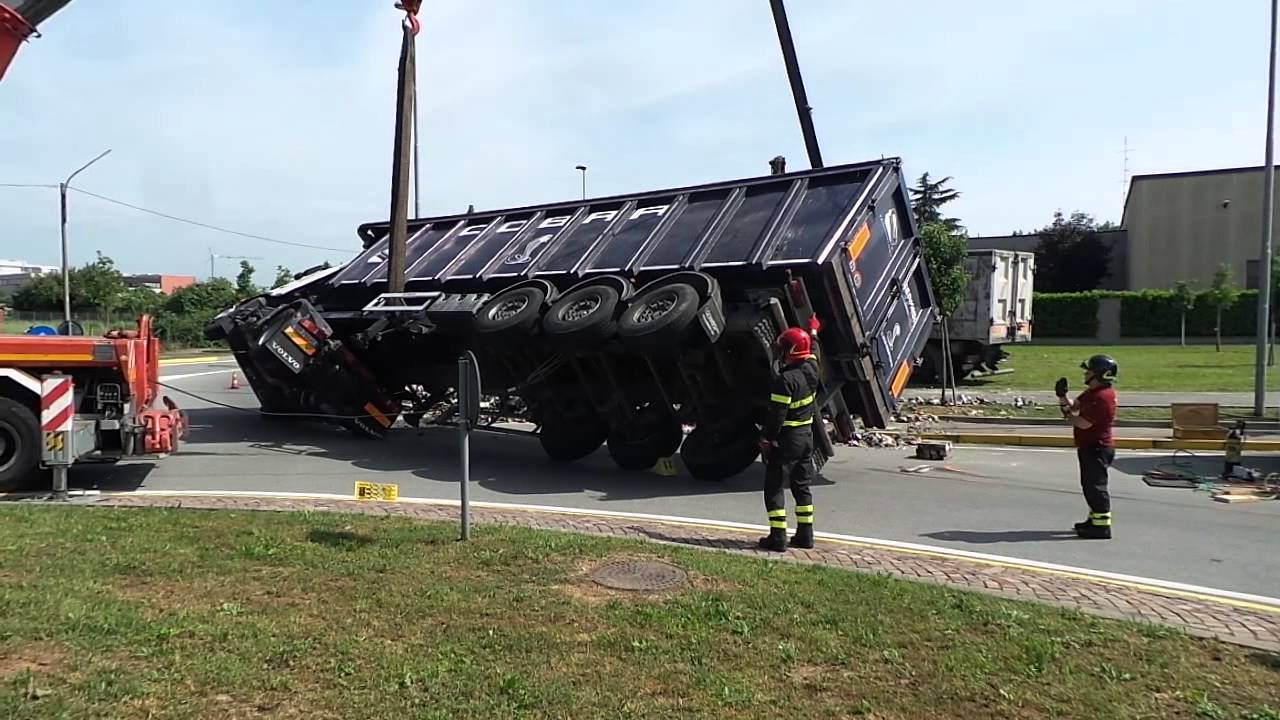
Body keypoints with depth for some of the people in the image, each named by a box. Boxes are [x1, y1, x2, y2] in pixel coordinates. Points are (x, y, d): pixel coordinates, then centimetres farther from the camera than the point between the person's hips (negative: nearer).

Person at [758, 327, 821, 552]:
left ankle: (778, 537, 1)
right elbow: (811, 355, 25)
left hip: (786, 438, -8)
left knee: (774, 487, 1)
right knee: (801, 485, 16)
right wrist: (813, 333, 35)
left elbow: (777, 414, -22)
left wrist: (767, 439, -13)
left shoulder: (785, 380, -23)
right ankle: (805, 534, 19)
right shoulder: (811, 369, 0)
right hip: (806, 435, 8)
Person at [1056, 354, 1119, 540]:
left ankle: (1102, 526, -1)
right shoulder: (1092, 392, 12)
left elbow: (1083, 423, -25)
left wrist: (1068, 415, -8)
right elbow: (1074, 407, 12)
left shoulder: (1103, 397, -23)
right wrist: (1062, 397, -5)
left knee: (1095, 486, -6)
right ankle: (1095, 519, 31)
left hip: (1097, 449, -11)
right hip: (1090, 447, 11)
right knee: (1090, 484, 19)